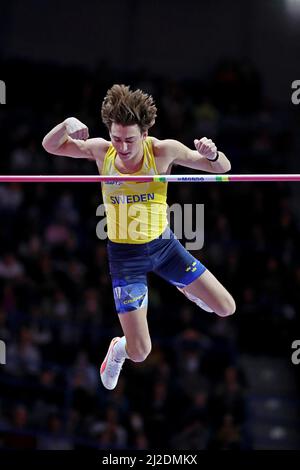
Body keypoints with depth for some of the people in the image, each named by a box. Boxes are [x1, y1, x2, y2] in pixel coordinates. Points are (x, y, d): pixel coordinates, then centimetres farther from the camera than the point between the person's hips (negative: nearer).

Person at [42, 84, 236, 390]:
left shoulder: (163, 151, -18)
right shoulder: (101, 150, -15)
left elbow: (222, 168, -10)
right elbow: (50, 146, -5)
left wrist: (211, 154, -34)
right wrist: (67, 125, -27)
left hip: (163, 244, 1)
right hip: (125, 254, -1)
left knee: (226, 308, 5)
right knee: (140, 353, -7)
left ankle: (188, 290, 39)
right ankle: (119, 349, 33)